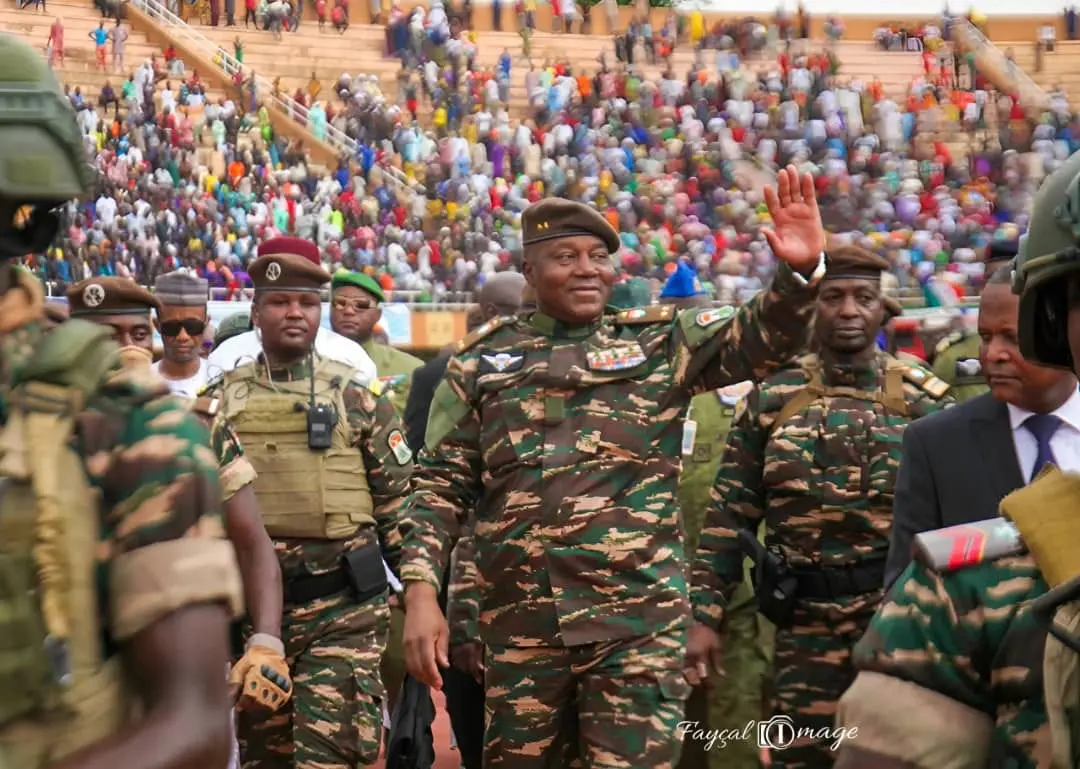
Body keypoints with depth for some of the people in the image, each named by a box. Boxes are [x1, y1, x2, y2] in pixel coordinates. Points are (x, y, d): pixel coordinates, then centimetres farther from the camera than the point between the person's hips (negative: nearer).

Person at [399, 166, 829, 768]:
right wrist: (423, 594, -3)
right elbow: (441, 488, 7)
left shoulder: (660, 341, 5)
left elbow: (761, 336, -8)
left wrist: (800, 271, -27)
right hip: (520, 626, 2)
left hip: (638, 621, -2)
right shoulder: (482, 363, 7)